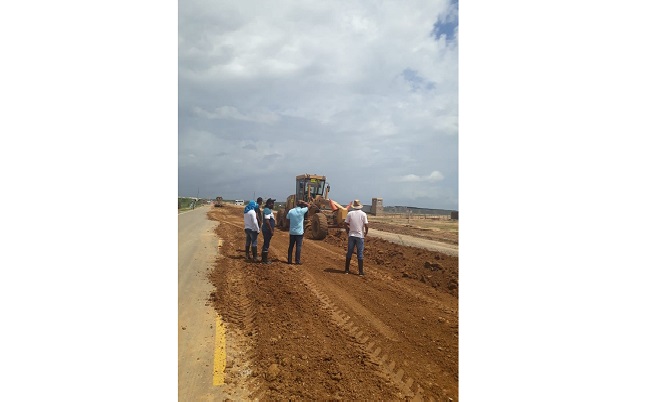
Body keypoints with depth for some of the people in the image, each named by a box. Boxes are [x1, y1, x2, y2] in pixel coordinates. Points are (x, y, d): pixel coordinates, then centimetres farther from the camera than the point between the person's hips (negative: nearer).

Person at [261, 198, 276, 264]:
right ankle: (265, 259, 3)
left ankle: (264, 258, 25)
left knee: (266, 244, 16)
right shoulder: (267, 210, -18)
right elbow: (267, 221, -24)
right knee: (266, 244, -4)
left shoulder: (269, 210, 14)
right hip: (267, 230, -11)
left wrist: (273, 228, 20)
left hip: (268, 230, 11)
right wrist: (271, 230, -22)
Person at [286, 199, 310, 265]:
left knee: (291, 246, 12)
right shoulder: (302, 211, -12)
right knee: (298, 247, 1)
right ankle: (297, 261, 1)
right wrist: (303, 202, 6)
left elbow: (287, 219, 9)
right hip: (299, 232, -4)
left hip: (292, 232, 4)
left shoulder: (290, 211, -2)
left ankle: (289, 260, 16)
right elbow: (308, 206, 3)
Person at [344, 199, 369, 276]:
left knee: (349, 253, 11)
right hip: (360, 236, -1)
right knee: (360, 254, 4)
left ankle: (347, 270, 17)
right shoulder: (363, 214, -5)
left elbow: (346, 225, -1)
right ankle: (361, 272, 5)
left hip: (351, 235, 1)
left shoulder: (350, 213, -2)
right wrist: (366, 233, 9)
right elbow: (366, 225, -9)